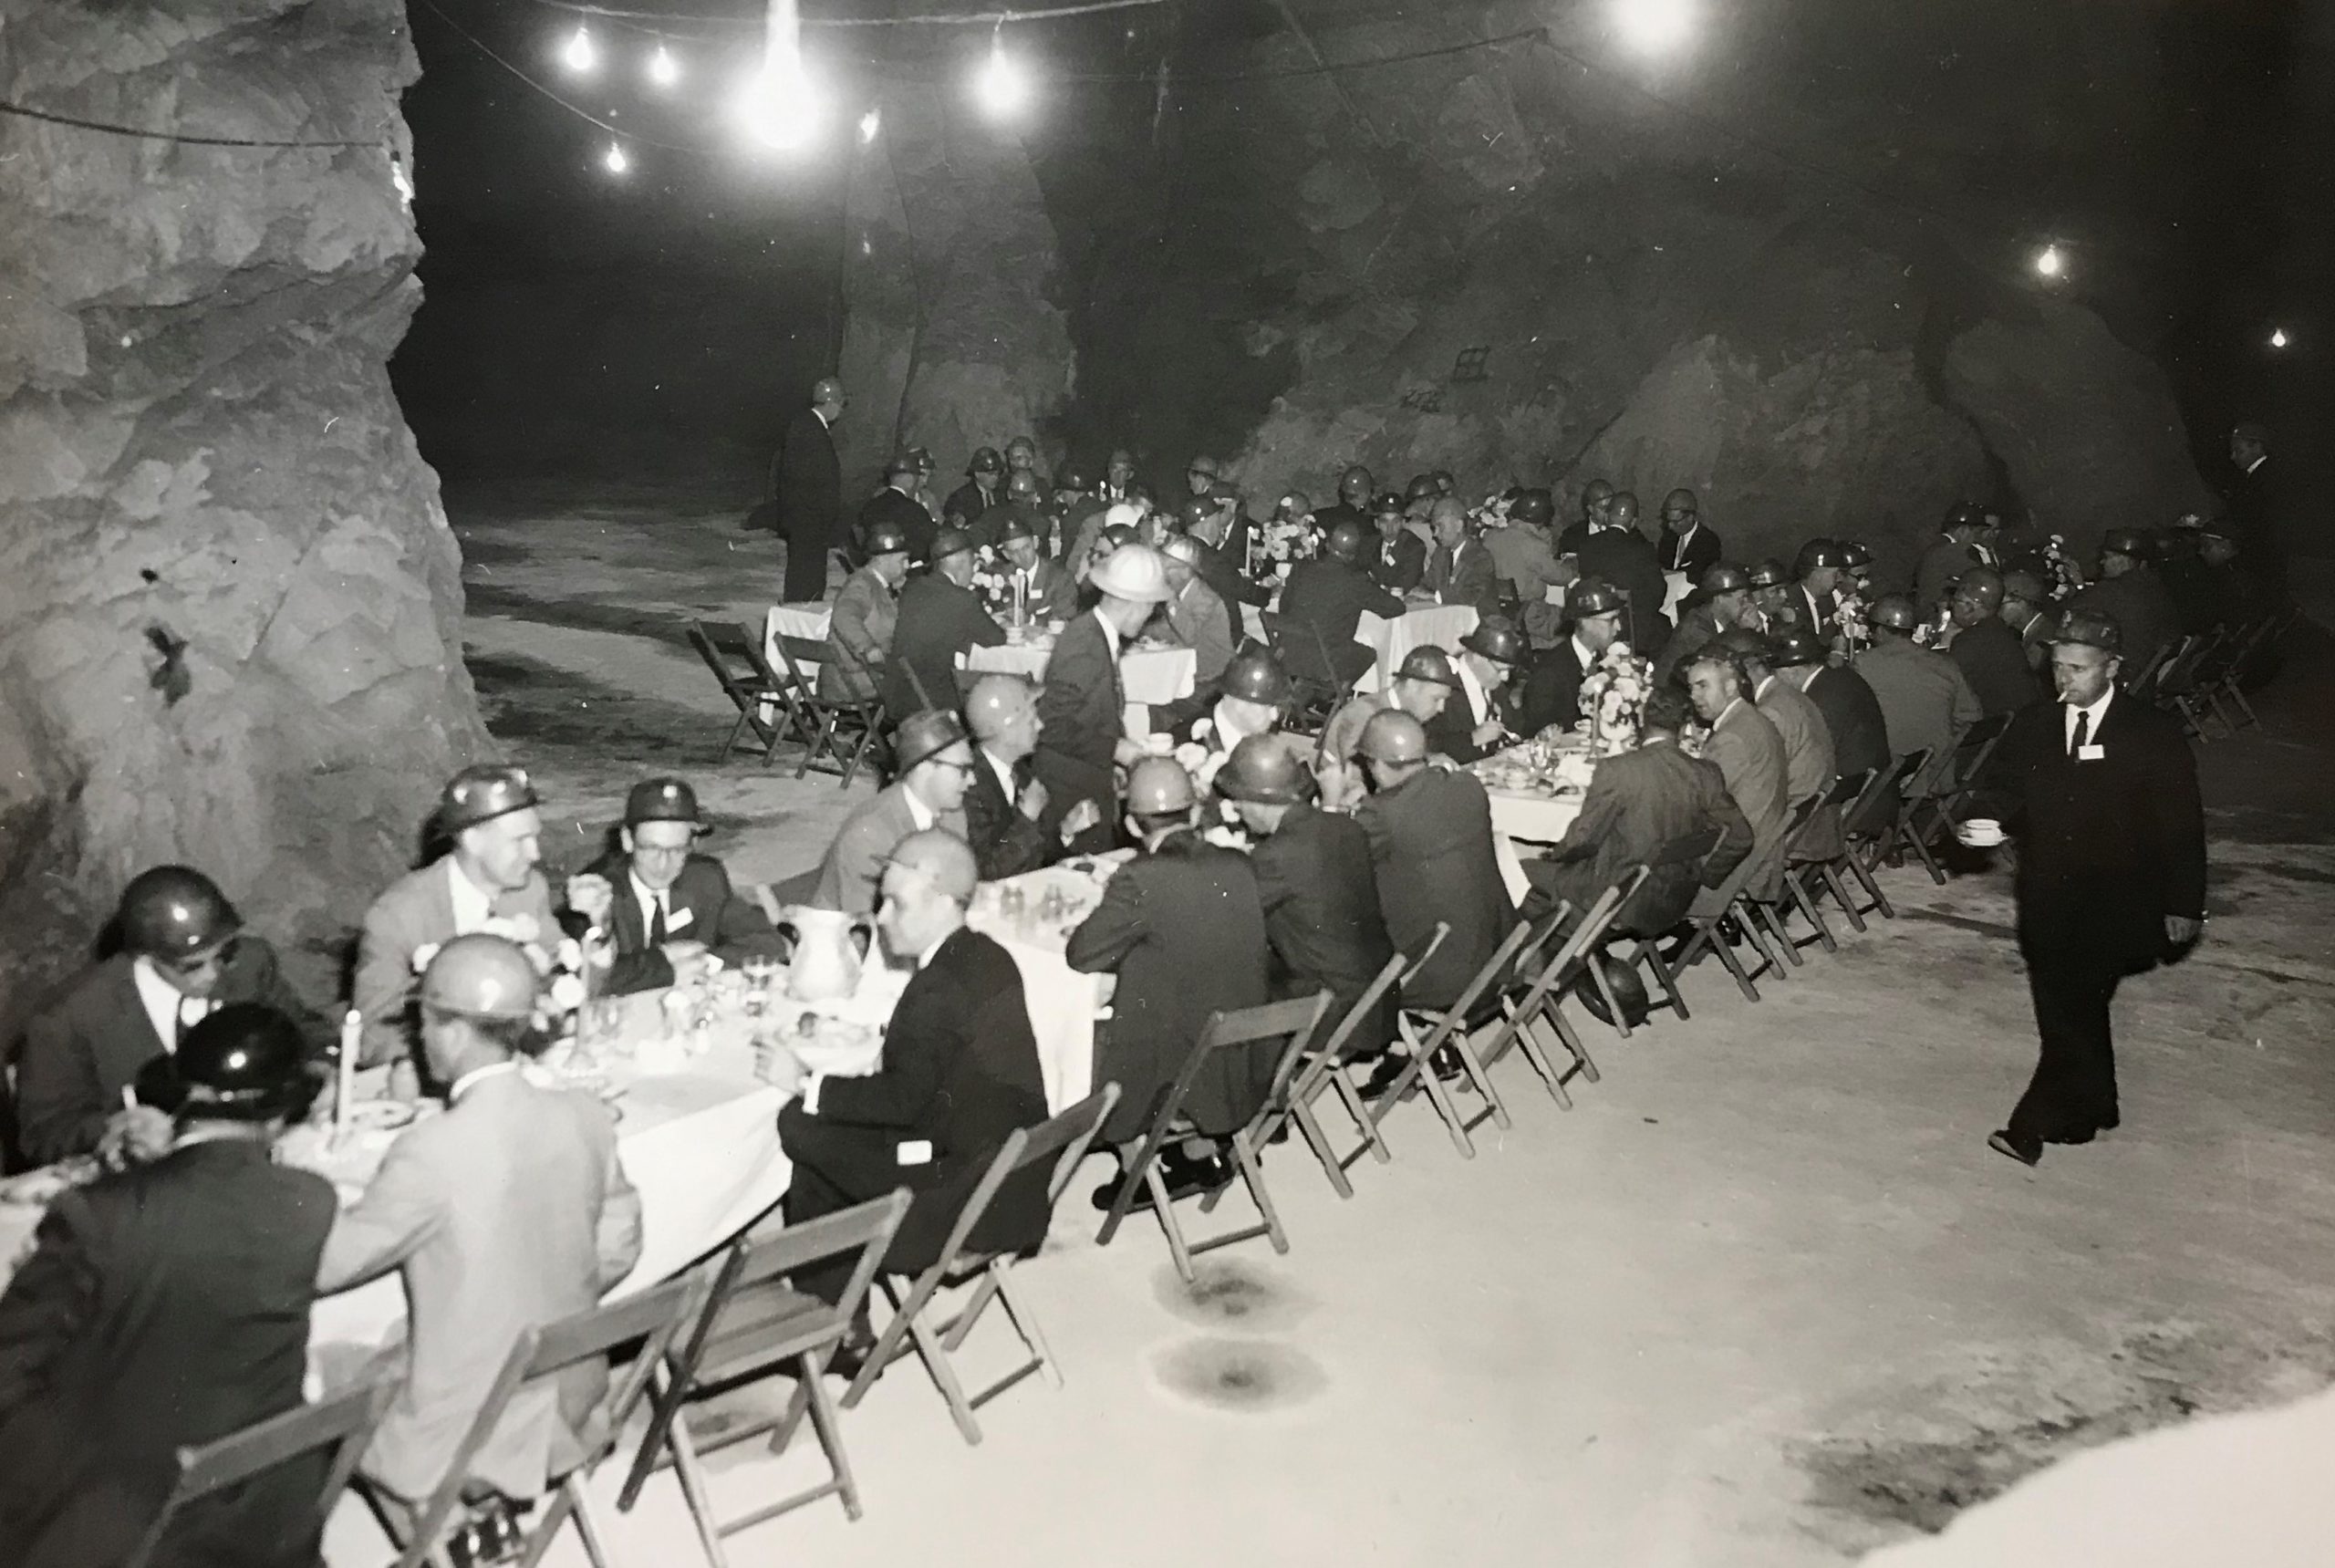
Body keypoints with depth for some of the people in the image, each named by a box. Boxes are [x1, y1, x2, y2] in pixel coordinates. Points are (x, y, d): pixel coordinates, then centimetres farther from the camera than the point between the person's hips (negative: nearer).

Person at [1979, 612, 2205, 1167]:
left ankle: (2034, 1126, -5)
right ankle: (2091, 1109, 31)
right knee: (2065, 1012, 13)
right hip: (2047, 900, 4)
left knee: (2073, 1013, -10)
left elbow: (2183, 828, -2)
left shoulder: (2154, 736, -6)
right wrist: (1994, 824, -5)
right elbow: (2008, 794, 17)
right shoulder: (2031, 725, 5)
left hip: (2114, 906, -4)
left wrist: (2183, 906, -3)